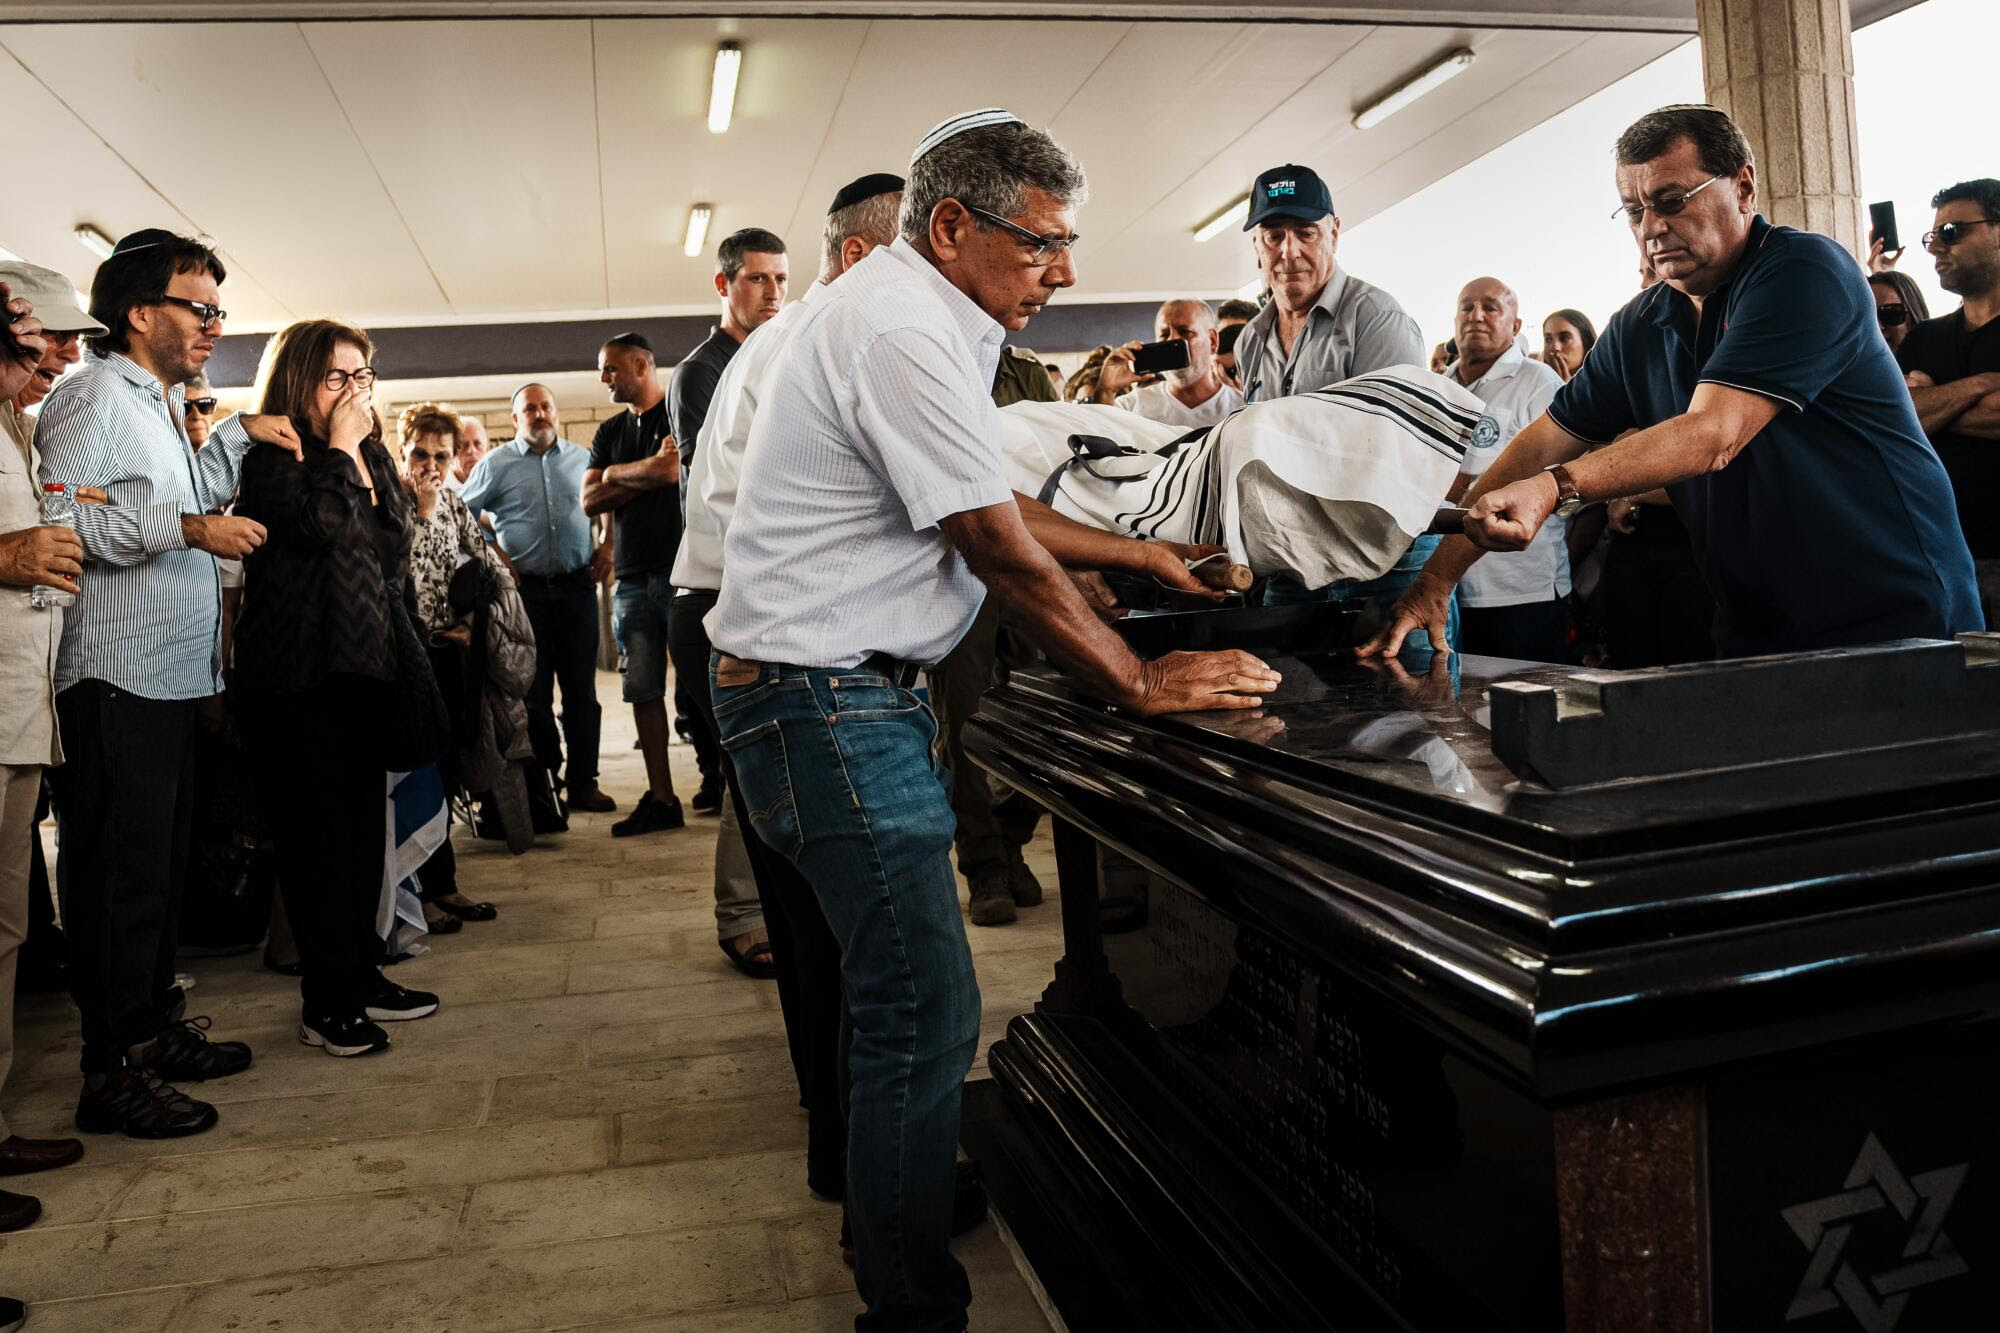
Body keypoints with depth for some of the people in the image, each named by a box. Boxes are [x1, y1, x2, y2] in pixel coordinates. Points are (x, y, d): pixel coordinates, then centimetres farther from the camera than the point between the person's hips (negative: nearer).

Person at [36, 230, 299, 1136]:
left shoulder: (160, 403, 20)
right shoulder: (95, 394, -9)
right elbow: (58, 522, -20)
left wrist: (239, 434, 24)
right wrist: (190, 529, -22)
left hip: (169, 677, 10)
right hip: (116, 678, -10)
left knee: (162, 865, 16)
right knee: (121, 875, -5)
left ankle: (157, 1027, 27)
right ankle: (114, 1071, 3)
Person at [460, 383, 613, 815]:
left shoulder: (582, 458, 10)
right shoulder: (497, 464, 4)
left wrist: (605, 550, 7)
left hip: (577, 586, 2)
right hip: (525, 589, -1)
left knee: (582, 691, 3)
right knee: (534, 693, 3)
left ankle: (583, 782, 9)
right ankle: (542, 779, 13)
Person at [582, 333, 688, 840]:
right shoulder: (610, 432, 20)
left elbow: (672, 471, -15)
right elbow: (590, 502, 10)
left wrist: (617, 475, 2)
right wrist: (647, 477, -2)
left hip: (682, 568, -6)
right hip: (634, 577, 6)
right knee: (644, 690, 2)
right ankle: (661, 798, 5)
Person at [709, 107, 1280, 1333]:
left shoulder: (908, 315, 15)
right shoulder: (904, 333, -19)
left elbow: (983, 517, 20)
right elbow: (1001, 553, -19)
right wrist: (1144, 684, -10)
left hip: (838, 691, 11)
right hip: (826, 698, -11)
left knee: (892, 984, 22)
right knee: (928, 1013, -6)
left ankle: (887, 1181, 41)